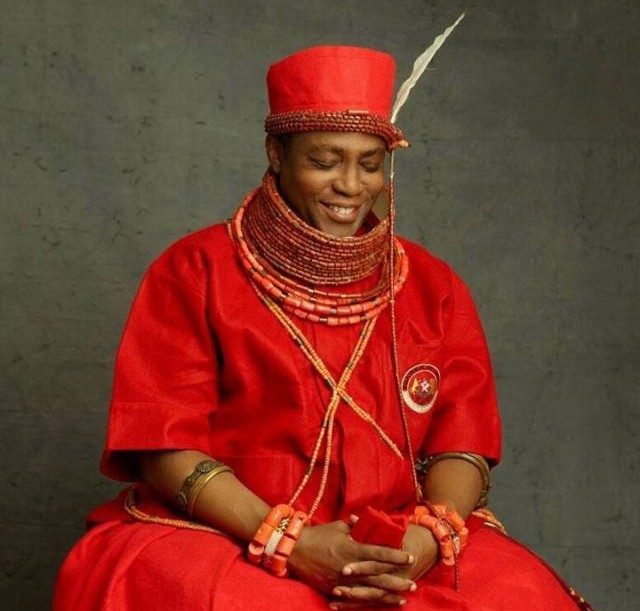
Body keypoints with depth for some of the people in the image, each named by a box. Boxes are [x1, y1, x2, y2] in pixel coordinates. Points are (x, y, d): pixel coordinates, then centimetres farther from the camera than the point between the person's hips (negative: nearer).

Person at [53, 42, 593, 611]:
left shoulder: (433, 286, 9)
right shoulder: (195, 271, 0)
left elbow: (462, 439, 4)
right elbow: (167, 442, -6)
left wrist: (428, 538, -17)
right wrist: (286, 542, -18)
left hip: (400, 552, 3)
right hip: (223, 538, -3)